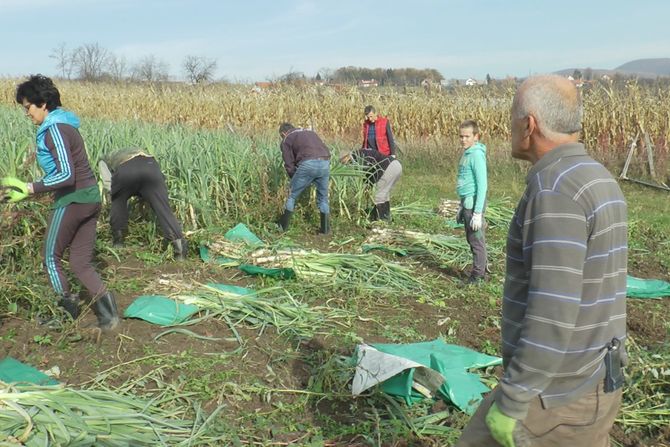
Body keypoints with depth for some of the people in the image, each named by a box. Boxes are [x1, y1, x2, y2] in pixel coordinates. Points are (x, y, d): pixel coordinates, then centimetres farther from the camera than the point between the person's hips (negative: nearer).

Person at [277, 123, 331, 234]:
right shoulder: (310, 132, 34)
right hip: (325, 163, 4)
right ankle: (325, 229, 22)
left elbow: (289, 164, 11)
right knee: (323, 198, 21)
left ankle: (283, 226, 21)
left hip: (308, 164, -4)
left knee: (292, 195, 14)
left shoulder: (286, 140, 18)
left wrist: (294, 179, 26)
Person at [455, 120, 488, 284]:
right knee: (471, 239, 16)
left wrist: (478, 213, -20)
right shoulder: (466, 153, 13)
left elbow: (482, 185, -19)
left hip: (474, 202, -10)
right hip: (467, 202, 10)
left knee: (477, 240, -2)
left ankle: (478, 275, 6)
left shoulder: (477, 154, -15)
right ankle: (481, 272, 27)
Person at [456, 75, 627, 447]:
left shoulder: (555, 188, -23)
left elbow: (553, 310, -28)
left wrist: (511, 403, -20)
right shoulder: (599, 182, 9)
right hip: (592, 383, 9)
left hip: (553, 391, -9)